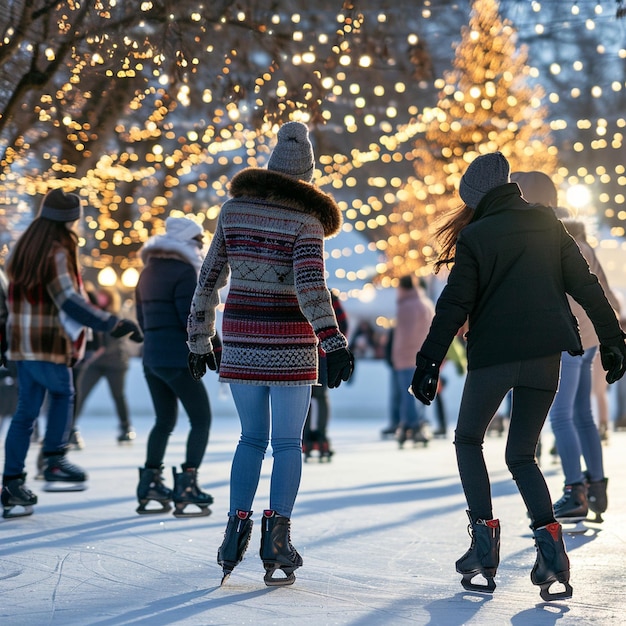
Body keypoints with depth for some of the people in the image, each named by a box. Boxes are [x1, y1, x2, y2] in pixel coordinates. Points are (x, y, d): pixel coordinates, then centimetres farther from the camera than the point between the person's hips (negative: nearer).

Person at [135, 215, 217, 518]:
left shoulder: (149, 271, 14)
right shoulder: (184, 271, -12)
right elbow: (191, 319, -17)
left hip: (151, 357, 8)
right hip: (177, 359, -8)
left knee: (164, 421, 19)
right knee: (201, 419, 0)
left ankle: (149, 489, 18)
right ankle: (187, 488, -8)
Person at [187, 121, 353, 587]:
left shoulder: (234, 210, 4)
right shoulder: (305, 220, -8)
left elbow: (210, 278, 7)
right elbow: (310, 284, -23)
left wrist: (200, 339, 15)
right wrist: (333, 343, -28)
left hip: (241, 338, 3)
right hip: (289, 343, -3)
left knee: (252, 438, 16)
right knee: (288, 443, 6)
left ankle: (237, 527, 4)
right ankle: (277, 536, -5)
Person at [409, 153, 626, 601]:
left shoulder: (475, 236, -2)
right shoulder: (548, 224, 9)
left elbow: (455, 305, -6)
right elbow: (585, 285, 8)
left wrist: (430, 361, -4)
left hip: (492, 354, -4)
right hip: (545, 355, 4)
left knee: (468, 441, 17)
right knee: (521, 455, 12)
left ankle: (485, 539, 2)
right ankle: (549, 542, -11)